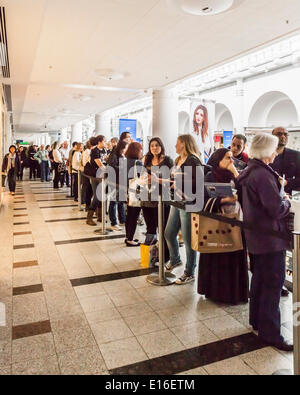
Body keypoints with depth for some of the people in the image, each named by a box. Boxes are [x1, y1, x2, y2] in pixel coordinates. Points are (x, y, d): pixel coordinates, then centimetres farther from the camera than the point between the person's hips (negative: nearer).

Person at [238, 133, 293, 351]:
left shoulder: (250, 171, 9)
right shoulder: (263, 174, -22)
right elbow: (277, 208, -25)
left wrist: (277, 186, 7)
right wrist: (287, 202, -6)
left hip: (256, 234, 10)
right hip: (270, 236, -10)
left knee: (260, 278, 20)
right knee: (274, 282, 0)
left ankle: (257, 319, 35)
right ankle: (270, 332, 11)